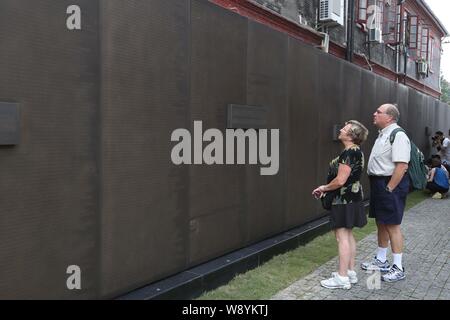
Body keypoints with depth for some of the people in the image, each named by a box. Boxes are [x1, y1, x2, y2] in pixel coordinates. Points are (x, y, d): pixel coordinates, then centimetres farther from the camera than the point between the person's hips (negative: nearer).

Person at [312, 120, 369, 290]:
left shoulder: (349, 152, -19)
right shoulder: (356, 151, 13)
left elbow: (340, 180, -24)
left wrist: (323, 188, -8)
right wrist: (327, 188, 13)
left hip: (344, 199, -10)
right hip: (351, 197, 10)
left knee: (342, 236, -6)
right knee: (348, 234, 15)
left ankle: (342, 277, -1)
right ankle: (351, 272, 23)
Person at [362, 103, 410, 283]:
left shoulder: (398, 135, -17)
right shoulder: (383, 134, 15)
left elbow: (402, 165, -24)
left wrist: (388, 189, -22)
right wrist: (378, 187, 15)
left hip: (391, 184, -10)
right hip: (378, 183, 10)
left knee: (392, 226, -2)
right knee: (381, 223, 18)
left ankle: (398, 268, 10)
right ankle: (381, 261, 31)